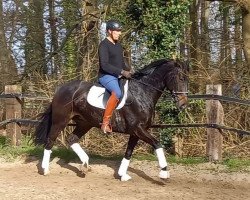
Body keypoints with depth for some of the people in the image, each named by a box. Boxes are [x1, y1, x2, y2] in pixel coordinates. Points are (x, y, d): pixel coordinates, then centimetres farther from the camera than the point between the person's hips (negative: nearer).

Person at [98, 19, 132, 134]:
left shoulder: (118, 45, 18)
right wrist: (122, 72, -24)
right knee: (117, 93, -35)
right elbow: (104, 65, -20)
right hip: (106, 76, -9)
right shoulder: (104, 45, -10)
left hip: (118, 76, 9)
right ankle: (105, 123, -33)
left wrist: (128, 71, 6)